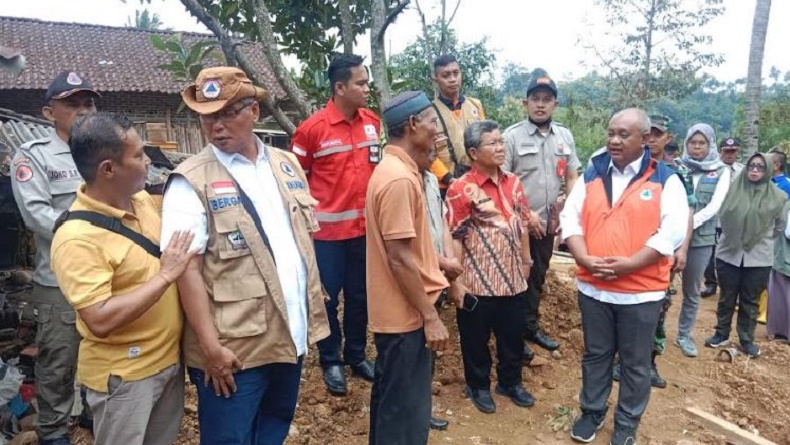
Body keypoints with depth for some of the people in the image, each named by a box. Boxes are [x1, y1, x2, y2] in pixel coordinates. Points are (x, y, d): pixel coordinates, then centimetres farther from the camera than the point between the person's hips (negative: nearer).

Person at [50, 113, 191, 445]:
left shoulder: (143, 200, -1)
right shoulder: (77, 238, -24)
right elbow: (100, 321, -28)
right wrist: (165, 275, -27)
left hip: (170, 359, 7)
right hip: (124, 376, -7)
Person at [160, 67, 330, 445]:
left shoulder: (286, 164, 8)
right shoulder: (192, 182, -11)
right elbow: (187, 267, -15)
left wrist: (312, 306, 12)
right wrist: (211, 345, -18)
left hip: (290, 336, 6)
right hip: (234, 347, -5)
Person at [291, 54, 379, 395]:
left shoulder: (373, 123, 3)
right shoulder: (312, 128, -12)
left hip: (365, 226, 4)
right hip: (327, 230, -4)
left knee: (360, 296, 16)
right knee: (328, 298, 9)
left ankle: (356, 355, 34)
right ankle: (330, 361, 28)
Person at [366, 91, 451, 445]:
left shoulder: (393, 169, 10)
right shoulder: (399, 178, -22)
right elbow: (400, 259, -23)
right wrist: (430, 317, -19)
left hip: (394, 310, 10)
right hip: (406, 313, -10)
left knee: (389, 398, 23)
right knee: (406, 410, 5)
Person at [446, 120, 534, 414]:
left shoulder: (513, 184, 5)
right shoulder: (461, 190, -14)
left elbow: (522, 225, 13)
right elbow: (454, 238, -14)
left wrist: (526, 262, 15)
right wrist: (456, 280, -14)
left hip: (513, 278, 6)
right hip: (478, 281, -5)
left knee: (513, 336, 19)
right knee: (476, 339, 13)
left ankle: (510, 382, 41)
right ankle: (478, 386, 34)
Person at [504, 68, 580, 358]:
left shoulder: (565, 136, 6)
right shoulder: (512, 136, -9)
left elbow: (572, 177, 12)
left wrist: (565, 202, -4)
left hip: (548, 222, 5)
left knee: (538, 277, 18)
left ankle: (531, 326, 35)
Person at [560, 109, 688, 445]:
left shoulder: (665, 180, -3)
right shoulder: (591, 175, 6)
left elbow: (673, 230, -12)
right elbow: (570, 219, 2)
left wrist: (630, 264, -20)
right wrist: (585, 259, -14)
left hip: (641, 290, -2)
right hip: (593, 286, 3)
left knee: (636, 363, 12)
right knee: (595, 355, 17)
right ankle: (592, 411, 35)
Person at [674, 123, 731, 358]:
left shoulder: (721, 171, 2)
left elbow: (714, 206, -7)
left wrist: (689, 222, -19)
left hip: (701, 238, 2)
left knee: (692, 290, 13)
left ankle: (684, 335, 28)